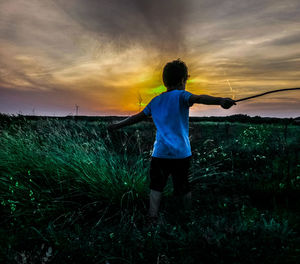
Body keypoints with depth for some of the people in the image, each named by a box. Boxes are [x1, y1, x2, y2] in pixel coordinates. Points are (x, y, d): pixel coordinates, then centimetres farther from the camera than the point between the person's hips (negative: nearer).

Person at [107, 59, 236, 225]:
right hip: (181, 153, -3)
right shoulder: (181, 95, -2)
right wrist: (220, 101, -40)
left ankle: (152, 218, 5)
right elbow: (199, 98, -24)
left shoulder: (155, 101, 12)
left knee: (156, 187, 12)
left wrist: (116, 126, 33)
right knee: (184, 188, 12)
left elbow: (136, 117, 19)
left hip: (160, 153, 3)